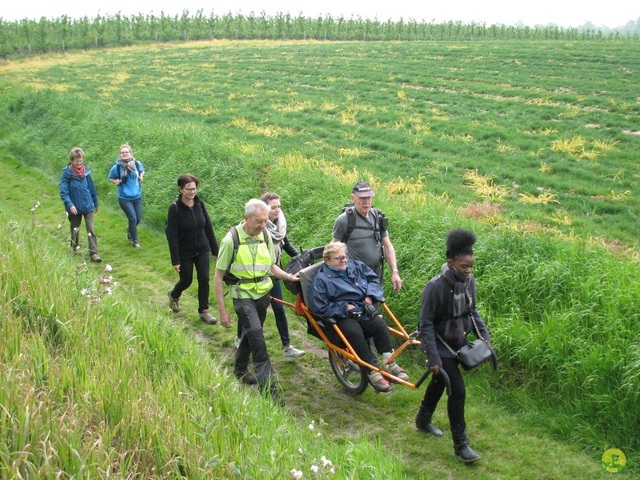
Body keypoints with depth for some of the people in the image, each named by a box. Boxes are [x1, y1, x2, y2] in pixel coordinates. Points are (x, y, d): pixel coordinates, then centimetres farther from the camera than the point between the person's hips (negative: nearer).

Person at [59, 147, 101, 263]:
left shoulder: (86, 171, -2)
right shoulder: (67, 173, -12)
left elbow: (92, 188, 8)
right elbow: (63, 192, -15)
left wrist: (96, 204, 14)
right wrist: (69, 205, -28)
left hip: (88, 206, 1)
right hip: (74, 208, -1)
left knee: (91, 230, -5)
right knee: (75, 229, 17)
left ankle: (93, 253, -6)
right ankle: (75, 248, 38)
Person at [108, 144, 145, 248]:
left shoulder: (137, 164, -5)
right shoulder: (116, 167, -12)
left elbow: (142, 171, 17)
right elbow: (109, 178, 5)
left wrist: (141, 176, -4)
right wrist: (116, 181, -15)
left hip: (137, 197, 4)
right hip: (124, 198, -4)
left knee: (138, 219, 12)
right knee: (133, 219, -8)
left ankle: (129, 230, 45)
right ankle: (135, 241, 12)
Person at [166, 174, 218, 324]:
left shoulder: (199, 204, -5)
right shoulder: (175, 208, -17)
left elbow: (208, 228, 4)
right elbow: (172, 236, -16)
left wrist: (215, 250, 7)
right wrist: (175, 260, -17)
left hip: (202, 250, 3)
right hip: (185, 253, -3)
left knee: (204, 279, 0)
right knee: (186, 280, 11)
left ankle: (204, 311, 15)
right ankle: (174, 295, 44)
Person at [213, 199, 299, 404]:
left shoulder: (265, 237, 1)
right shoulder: (231, 240, -15)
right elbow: (218, 276, -10)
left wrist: (288, 276, -4)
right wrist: (222, 310, -11)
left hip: (263, 293, 6)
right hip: (244, 296, -6)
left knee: (250, 333, 19)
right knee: (257, 338, -16)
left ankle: (240, 369, 42)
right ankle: (268, 389, -15)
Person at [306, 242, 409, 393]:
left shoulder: (355, 265, 13)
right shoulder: (321, 279, -4)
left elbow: (374, 278, 21)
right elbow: (319, 308, -10)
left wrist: (370, 296, 1)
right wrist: (344, 307, -12)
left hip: (363, 310, 5)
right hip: (343, 317, -5)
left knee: (379, 323, -27)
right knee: (354, 332, -36)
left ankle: (388, 362, -20)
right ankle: (372, 371, -28)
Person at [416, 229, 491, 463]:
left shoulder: (469, 280, -7)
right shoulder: (436, 287, -28)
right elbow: (426, 324, -22)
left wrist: (484, 335, 3)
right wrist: (433, 357, -24)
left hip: (458, 342, 7)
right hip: (440, 344, -7)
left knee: (440, 381, 24)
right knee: (457, 390, -9)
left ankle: (423, 420, 46)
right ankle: (460, 444, 4)